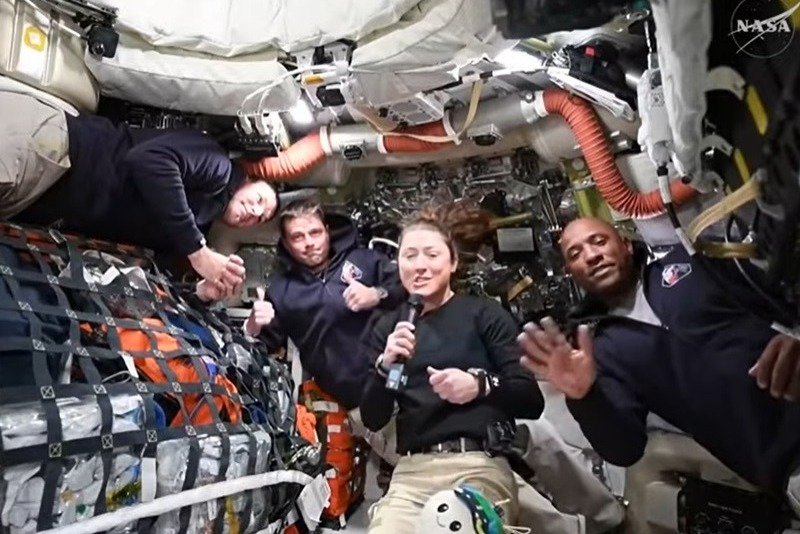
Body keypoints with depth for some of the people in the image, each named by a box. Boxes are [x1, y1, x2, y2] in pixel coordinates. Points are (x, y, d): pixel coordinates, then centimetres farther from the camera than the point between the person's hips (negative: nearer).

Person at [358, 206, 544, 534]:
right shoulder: (387, 329, 13)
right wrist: (384, 365, -8)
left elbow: (532, 401, 1)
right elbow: (373, 420, 9)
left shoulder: (485, 314, 5)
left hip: (480, 464, -2)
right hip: (411, 471, 3)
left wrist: (481, 385, -18)